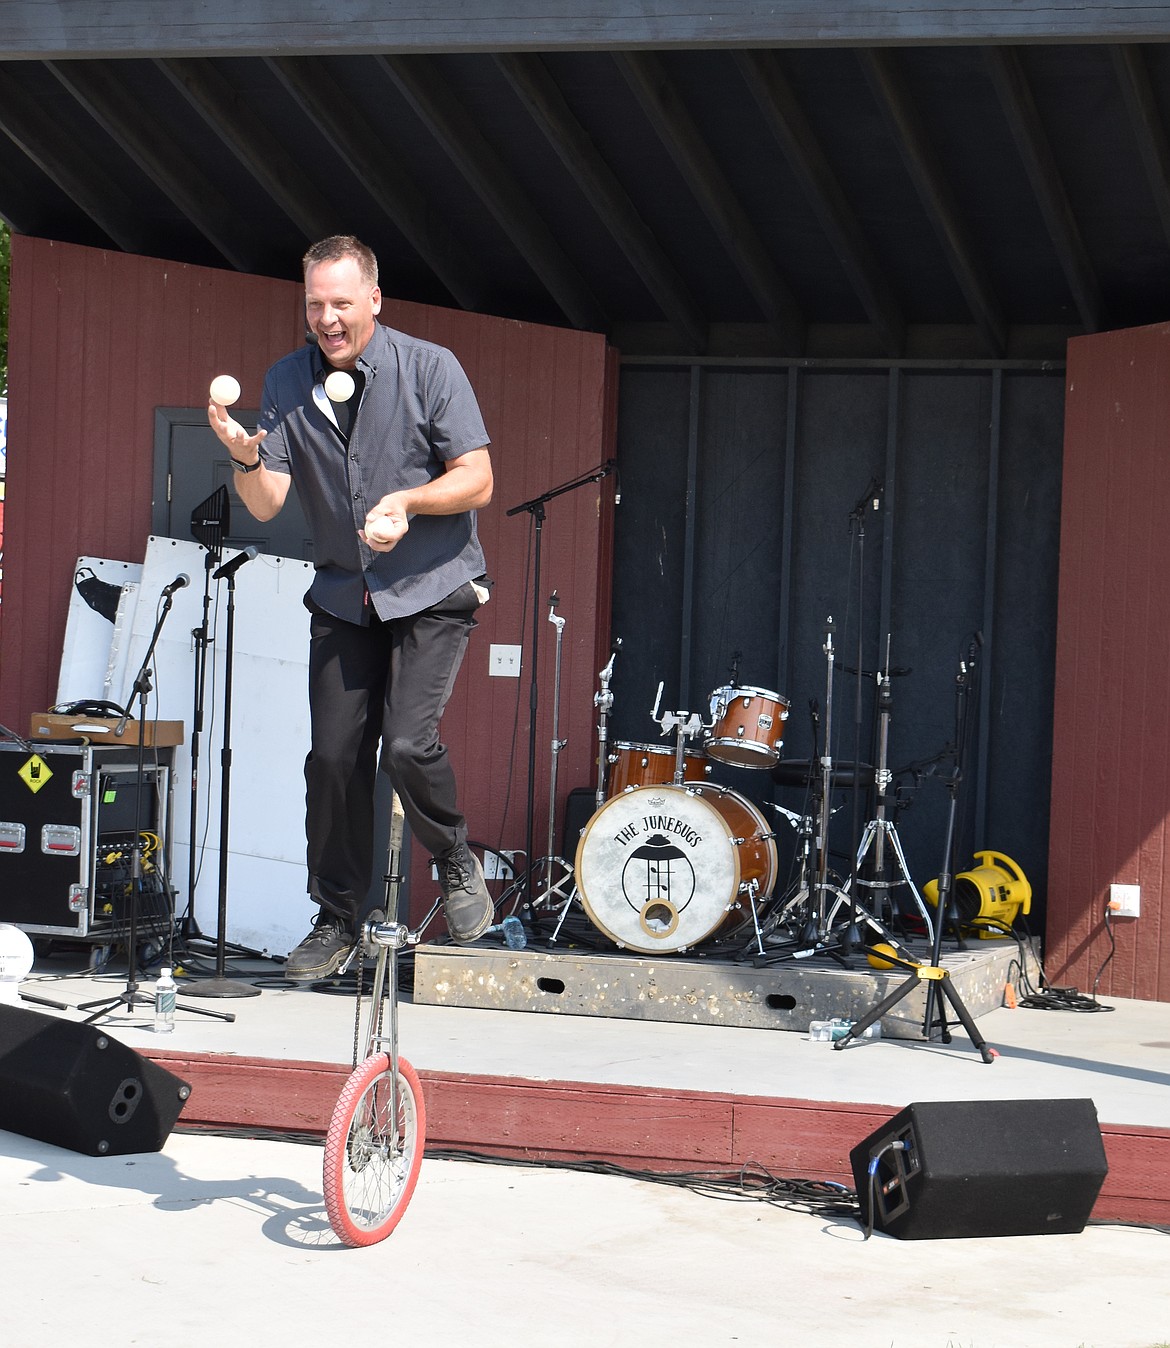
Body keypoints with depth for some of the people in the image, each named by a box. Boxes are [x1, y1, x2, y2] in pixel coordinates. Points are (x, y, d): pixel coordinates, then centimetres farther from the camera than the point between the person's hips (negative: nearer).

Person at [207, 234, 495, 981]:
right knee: (334, 755, -2)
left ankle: (458, 864, 9)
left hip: (432, 589, -3)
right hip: (344, 594, 4)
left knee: (407, 743, -18)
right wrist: (246, 457, -27)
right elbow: (266, 504, -5)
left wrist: (408, 500, -25)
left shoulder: (429, 368, -8)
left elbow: (478, 479, -9)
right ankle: (337, 920, 12)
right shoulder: (287, 383, 1)